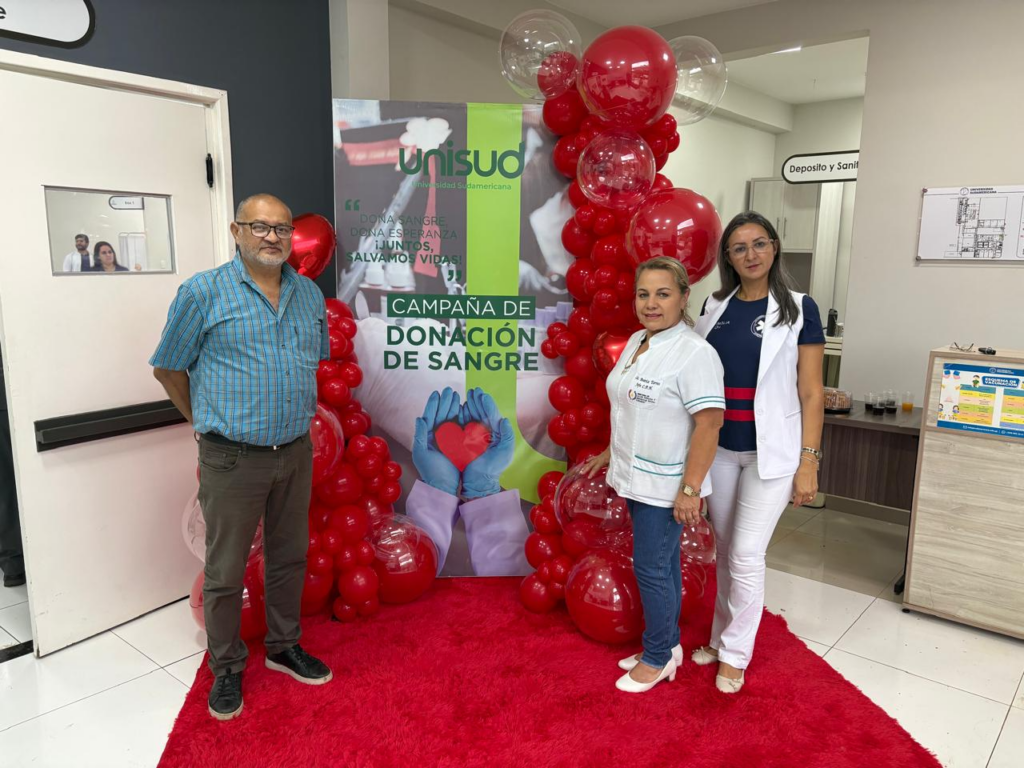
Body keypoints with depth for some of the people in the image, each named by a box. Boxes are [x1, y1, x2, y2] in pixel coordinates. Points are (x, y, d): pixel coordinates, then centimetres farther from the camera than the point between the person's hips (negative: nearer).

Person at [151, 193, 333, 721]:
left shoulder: (310, 294, 7)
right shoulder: (203, 292, -8)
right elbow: (168, 368, 1)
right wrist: (208, 420, 6)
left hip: (295, 452, 5)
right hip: (233, 457, -4)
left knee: (289, 558, 17)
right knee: (225, 570, 7)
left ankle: (284, 647, 37)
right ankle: (226, 668, 28)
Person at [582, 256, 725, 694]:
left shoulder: (694, 353, -19)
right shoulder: (636, 342, 8)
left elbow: (709, 424, -22)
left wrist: (690, 489, -22)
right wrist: (610, 452, 22)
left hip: (665, 485, -8)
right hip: (637, 477, 8)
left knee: (651, 568, 2)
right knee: (662, 563, 18)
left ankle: (658, 658, 21)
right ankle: (667, 645, 33)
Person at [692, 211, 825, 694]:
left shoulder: (798, 309, -6)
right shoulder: (715, 307, 4)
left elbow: (811, 393, -6)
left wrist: (809, 462, -10)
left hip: (771, 451, -4)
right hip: (720, 448, 4)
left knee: (746, 555, -2)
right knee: (725, 550, 15)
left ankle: (735, 654, 18)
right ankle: (721, 637, 32)